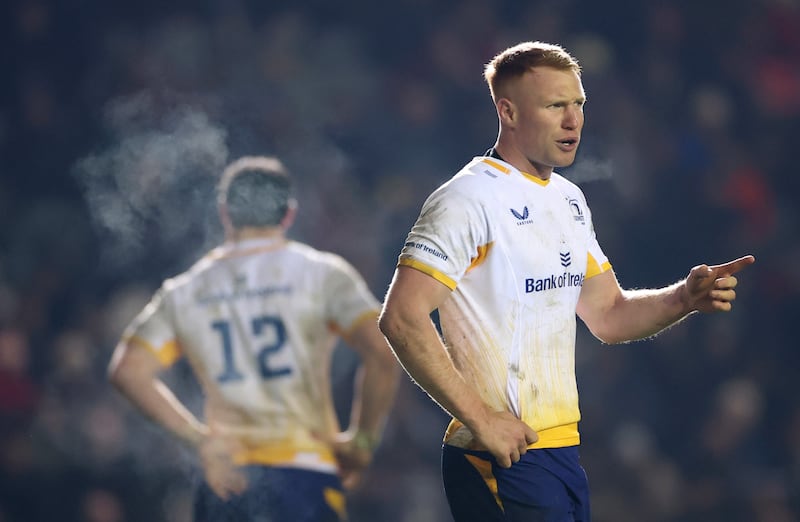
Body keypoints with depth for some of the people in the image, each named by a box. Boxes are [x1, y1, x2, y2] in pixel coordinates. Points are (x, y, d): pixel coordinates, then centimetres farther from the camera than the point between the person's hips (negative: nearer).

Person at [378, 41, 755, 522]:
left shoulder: (569, 201, 15)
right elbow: (402, 319, -20)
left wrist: (686, 298, 2)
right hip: (503, 459, -8)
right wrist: (479, 418, -21)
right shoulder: (470, 199, -12)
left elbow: (607, 315, 20)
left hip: (564, 448, 8)